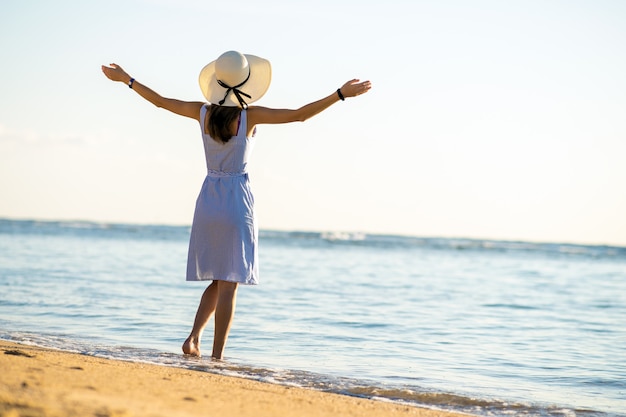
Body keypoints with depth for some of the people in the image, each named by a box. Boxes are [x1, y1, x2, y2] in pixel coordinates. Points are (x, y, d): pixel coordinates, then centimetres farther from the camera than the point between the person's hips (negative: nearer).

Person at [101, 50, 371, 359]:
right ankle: (217, 356, -3)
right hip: (237, 201, -5)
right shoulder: (250, 116, -12)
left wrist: (124, 78, 23)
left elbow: (159, 100, 10)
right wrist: (341, 94, -12)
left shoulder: (203, 112, -1)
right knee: (229, 284, -1)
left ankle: (194, 337, 2)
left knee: (219, 281, 18)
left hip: (207, 200, 5)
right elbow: (300, 114, -15)